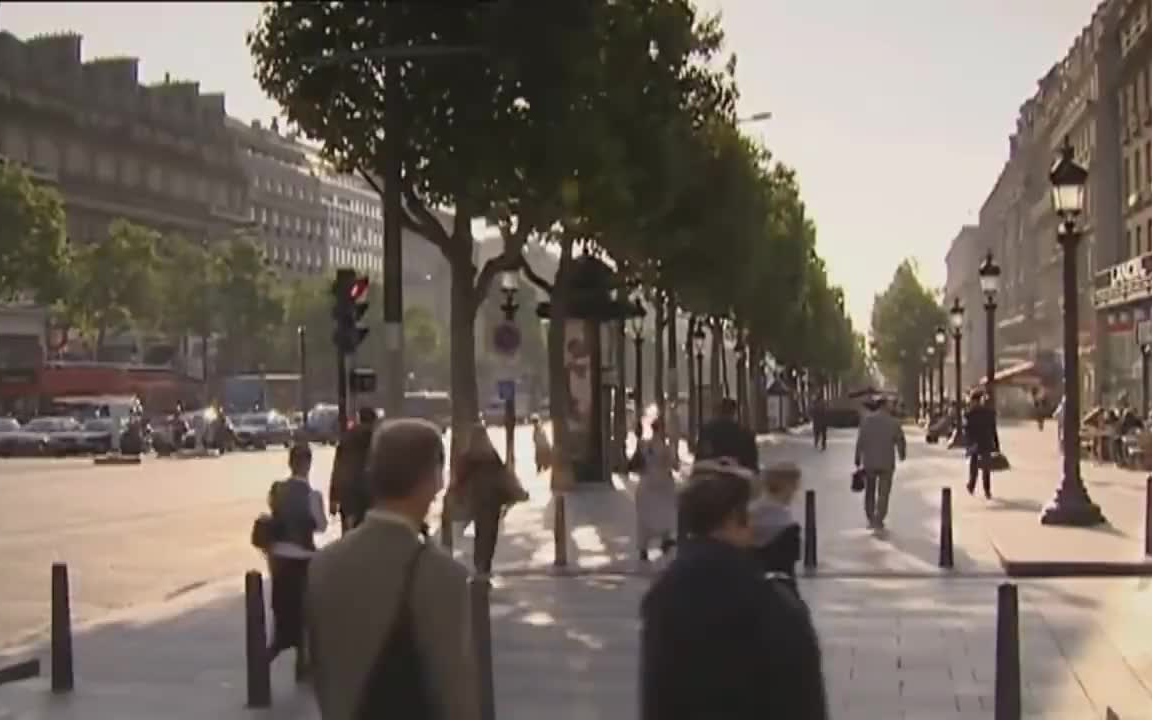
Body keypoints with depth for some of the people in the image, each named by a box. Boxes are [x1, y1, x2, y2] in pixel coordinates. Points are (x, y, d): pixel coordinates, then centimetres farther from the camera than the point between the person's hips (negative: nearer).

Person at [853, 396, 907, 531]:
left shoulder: (866, 420, -6)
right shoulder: (893, 422, -5)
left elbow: (860, 441, -8)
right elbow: (900, 440, 2)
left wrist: (858, 459, 1)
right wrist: (902, 454, 22)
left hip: (869, 462, 1)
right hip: (886, 463, -1)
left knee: (869, 492, 17)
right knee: (883, 493, 6)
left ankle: (871, 520, 22)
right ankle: (878, 520, -1)